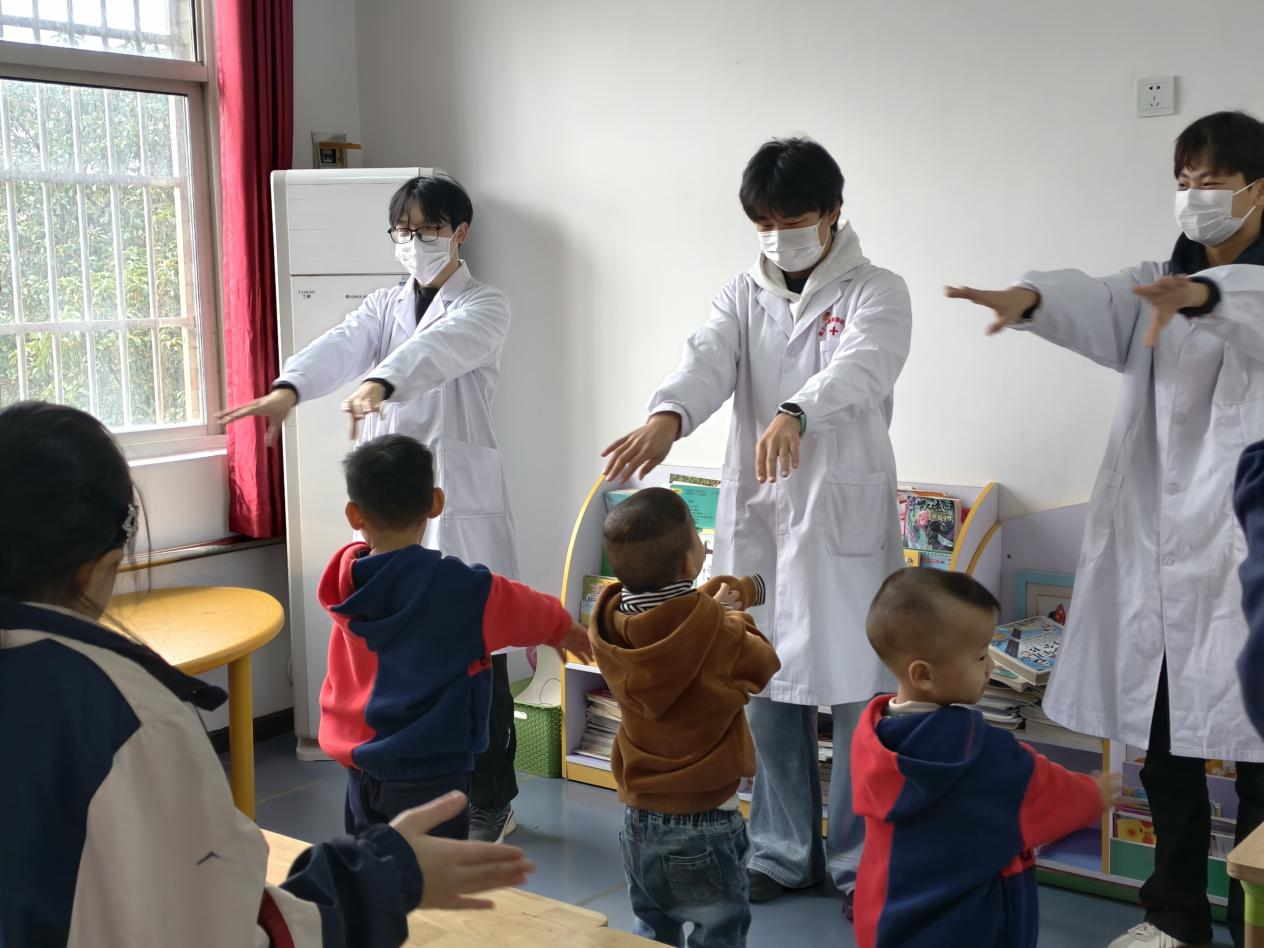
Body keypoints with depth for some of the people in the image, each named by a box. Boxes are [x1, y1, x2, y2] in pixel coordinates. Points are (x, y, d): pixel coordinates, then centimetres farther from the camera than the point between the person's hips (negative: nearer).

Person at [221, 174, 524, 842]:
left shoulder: (483, 307, 0)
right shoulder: (384, 306, 16)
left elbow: (438, 346, -23)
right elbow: (341, 347, -6)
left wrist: (379, 383, -44)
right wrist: (288, 388, -28)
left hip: (459, 493, -5)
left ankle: (489, 805, 11)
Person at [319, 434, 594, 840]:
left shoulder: (345, 576, -6)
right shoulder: (462, 590, -19)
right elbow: (525, 610, 1)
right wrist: (567, 629, 21)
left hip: (359, 764, 6)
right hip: (427, 771, -6)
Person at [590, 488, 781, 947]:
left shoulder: (612, 622, -10)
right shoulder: (716, 634, -25)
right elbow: (761, 664, -4)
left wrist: (723, 598, 15)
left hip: (638, 818, 6)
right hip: (701, 826, -5)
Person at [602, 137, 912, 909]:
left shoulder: (876, 293, -3)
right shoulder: (742, 297, 9)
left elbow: (860, 366, -24)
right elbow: (706, 362, -11)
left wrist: (793, 414, -45)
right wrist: (666, 418, -34)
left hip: (845, 520, -4)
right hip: (756, 519, 4)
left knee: (859, 696, 1)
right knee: (769, 693, 10)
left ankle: (860, 864, 16)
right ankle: (784, 852, 25)